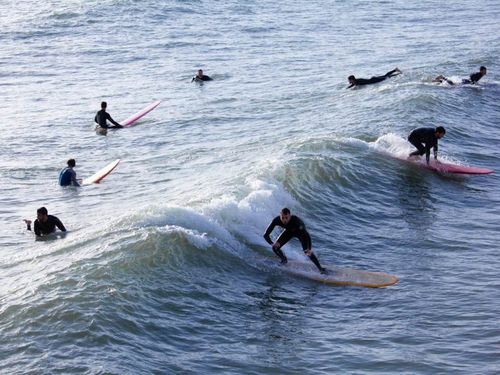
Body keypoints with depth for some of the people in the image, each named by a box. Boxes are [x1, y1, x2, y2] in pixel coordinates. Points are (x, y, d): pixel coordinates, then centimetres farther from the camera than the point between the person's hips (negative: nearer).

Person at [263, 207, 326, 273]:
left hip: (300, 231, -3)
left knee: (307, 252, -19)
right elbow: (266, 235, -28)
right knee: (275, 247, -10)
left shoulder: (296, 220, -43)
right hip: (289, 231, 4)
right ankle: (284, 260, 20)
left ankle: (320, 268, -3)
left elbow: (307, 236, -45)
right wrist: (272, 243, -47)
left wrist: (309, 249, -58)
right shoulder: (276, 220, -34)